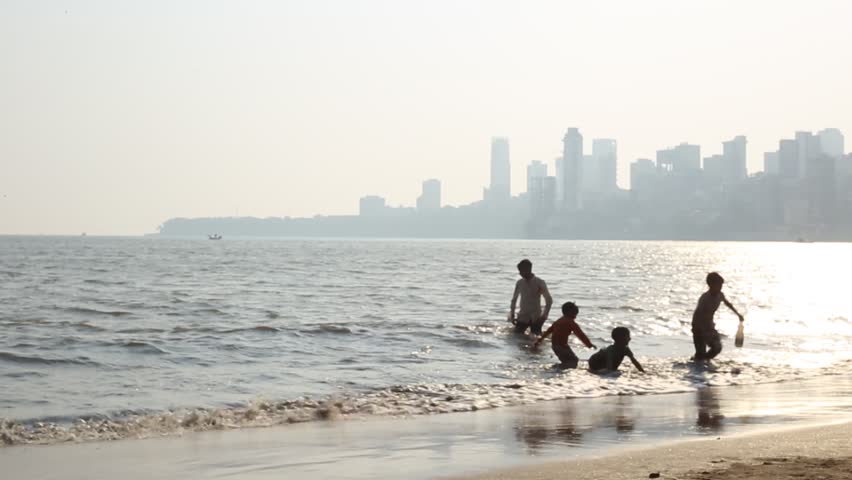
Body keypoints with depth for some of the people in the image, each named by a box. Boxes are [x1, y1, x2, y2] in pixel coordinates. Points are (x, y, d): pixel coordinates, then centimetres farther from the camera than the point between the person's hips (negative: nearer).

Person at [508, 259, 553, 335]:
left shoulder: (539, 283, -7)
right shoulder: (519, 283, 5)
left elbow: (549, 300, -6)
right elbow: (514, 299, 18)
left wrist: (544, 315, -15)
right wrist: (512, 314, 9)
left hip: (535, 319, -3)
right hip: (522, 318, 3)